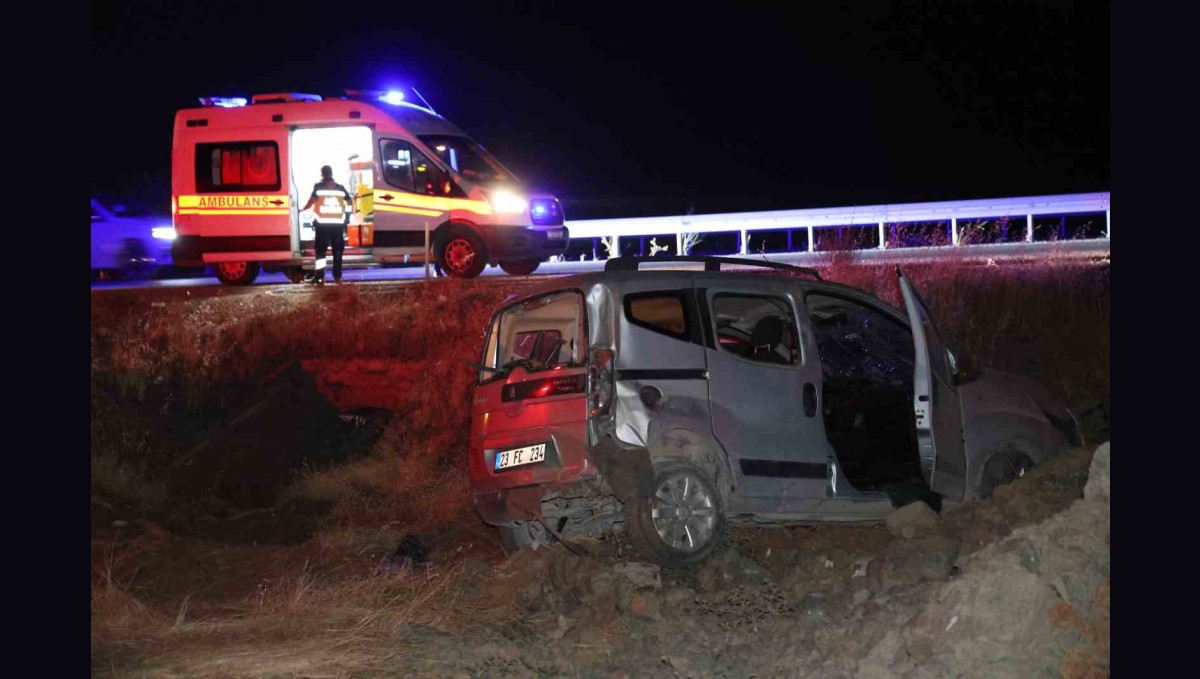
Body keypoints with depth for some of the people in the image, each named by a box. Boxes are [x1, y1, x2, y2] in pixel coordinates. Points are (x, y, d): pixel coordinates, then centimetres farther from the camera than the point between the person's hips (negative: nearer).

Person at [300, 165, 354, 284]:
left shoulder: (318, 186, -1)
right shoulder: (340, 187, 9)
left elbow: (311, 201, -8)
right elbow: (350, 202, 11)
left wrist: (302, 209, 8)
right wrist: (346, 209, 30)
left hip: (323, 223, -3)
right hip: (338, 223, 3)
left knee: (320, 250, 0)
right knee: (337, 251, 10)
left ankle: (319, 276, -8)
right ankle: (337, 276, 10)